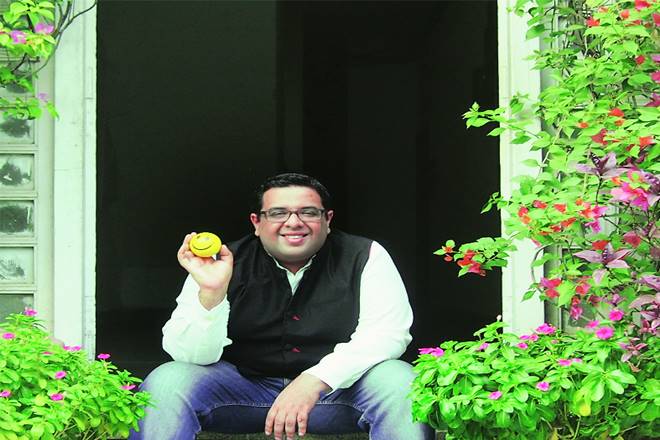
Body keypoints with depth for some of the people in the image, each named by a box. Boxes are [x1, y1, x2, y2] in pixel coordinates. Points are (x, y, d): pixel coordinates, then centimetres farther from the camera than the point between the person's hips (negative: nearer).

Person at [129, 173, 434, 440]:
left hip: (337, 386, 0)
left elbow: (389, 331, -18)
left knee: (398, 382, -29)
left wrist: (312, 381, -31)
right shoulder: (226, 264, -6)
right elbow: (191, 355, -11)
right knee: (166, 382, -23)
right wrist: (211, 293, -31)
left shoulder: (364, 257, -6)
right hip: (245, 384, 1)